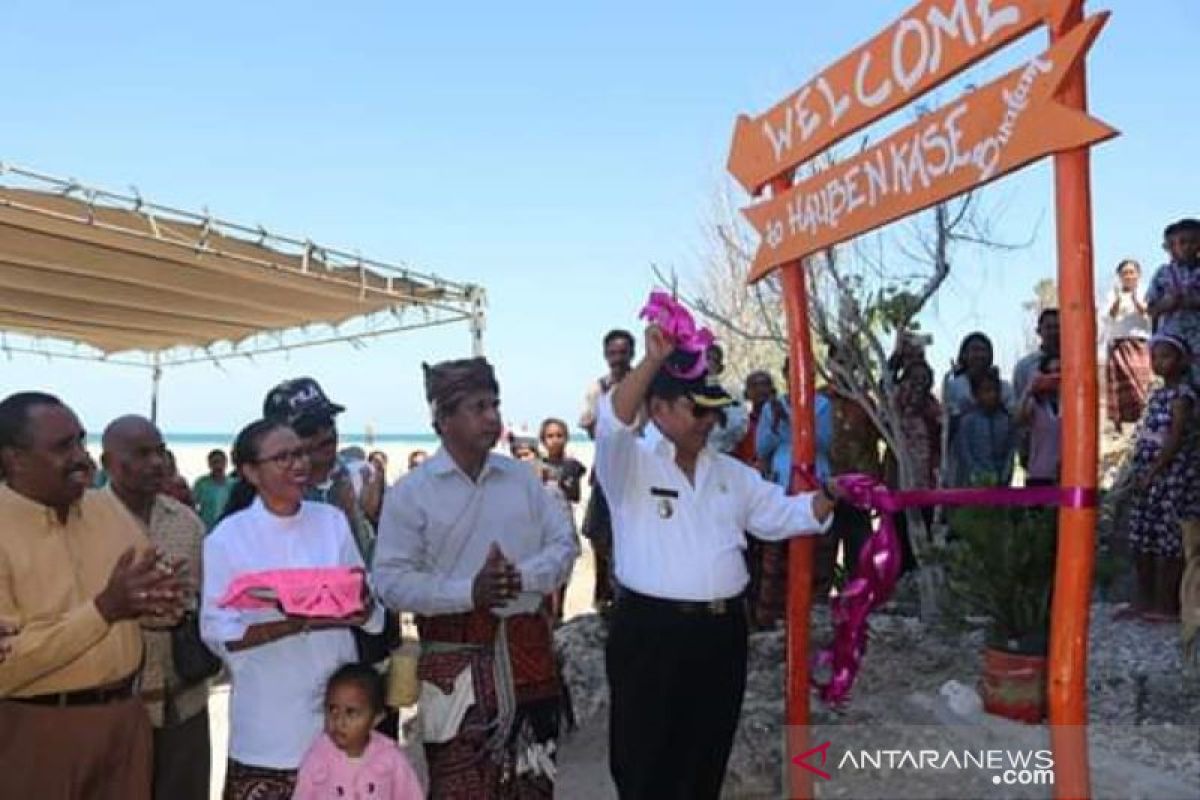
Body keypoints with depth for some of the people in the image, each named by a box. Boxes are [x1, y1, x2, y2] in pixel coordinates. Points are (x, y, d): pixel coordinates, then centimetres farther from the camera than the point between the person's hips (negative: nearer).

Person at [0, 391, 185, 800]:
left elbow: (156, 581, 12)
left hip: (125, 713, 5)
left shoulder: (108, 506, 5)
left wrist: (161, 598, -12)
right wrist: (105, 608, -24)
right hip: (38, 728, -5)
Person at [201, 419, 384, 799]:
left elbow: (370, 611, 4)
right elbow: (217, 633, -11)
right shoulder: (228, 538, -7)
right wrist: (297, 625, -22)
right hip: (269, 716, -3)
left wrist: (360, 606, -19)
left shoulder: (333, 521, 2)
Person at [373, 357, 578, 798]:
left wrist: (523, 578, -14)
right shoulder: (410, 492, -5)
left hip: (529, 649, 4)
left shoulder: (523, 477, 7)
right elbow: (391, 581, -11)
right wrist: (469, 592, -23)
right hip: (457, 657, -4)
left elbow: (565, 543, 6)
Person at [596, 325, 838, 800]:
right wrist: (653, 361, -34)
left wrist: (828, 498, -3)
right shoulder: (630, 464, -4)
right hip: (651, 631, -5)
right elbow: (613, 423, -24)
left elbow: (781, 513, 14)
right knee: (647, 762, 4)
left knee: (707, 757, 17)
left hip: (722, 631, 6)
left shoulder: (731, 473, 15)